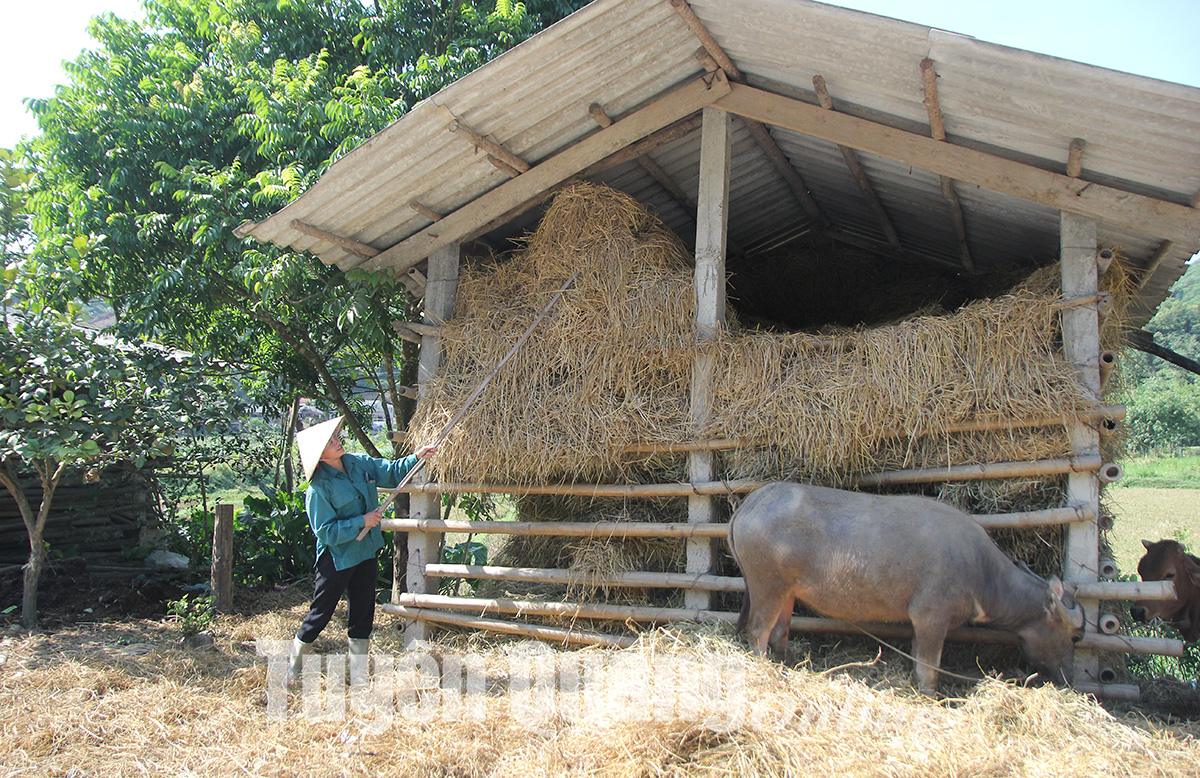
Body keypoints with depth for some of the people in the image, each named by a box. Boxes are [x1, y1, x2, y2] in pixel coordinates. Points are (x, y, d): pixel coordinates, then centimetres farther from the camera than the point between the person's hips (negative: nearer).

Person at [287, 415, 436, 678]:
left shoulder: (359, 463, -2)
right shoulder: (319, 488, -21)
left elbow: (391, 472, 10)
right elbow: (326, 532, -22)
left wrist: (416, 457, -4)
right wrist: (362, 522, -23)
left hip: (366, 552, 6)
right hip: (337, 558, -6)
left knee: (363, 613, 13)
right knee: (320, 613, 7)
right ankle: (293, 669, 28)